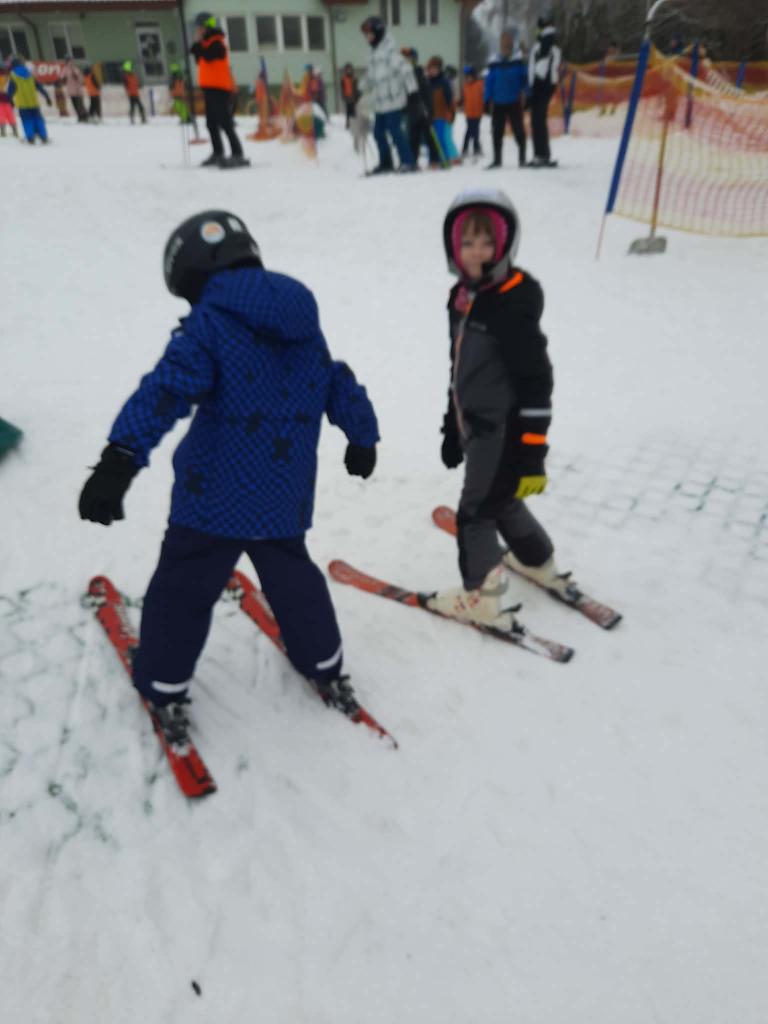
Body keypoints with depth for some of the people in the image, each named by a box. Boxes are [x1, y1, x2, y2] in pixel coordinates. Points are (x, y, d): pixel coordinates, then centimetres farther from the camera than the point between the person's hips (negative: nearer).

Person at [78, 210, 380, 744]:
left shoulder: (209, 324, -11)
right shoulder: (306, 327, 9)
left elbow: (166, 390, -25)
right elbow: (340, 389, 18)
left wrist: (121, 457, -32)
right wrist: (362, 440, 33)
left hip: (215, 495, -5)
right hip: (286, 496, 6)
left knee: (183, 585, 12)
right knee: (291, 575, 24)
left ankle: (164, 686, 25)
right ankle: (326, 668, 36)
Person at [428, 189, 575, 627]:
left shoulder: (514, 302, -19)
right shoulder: (464, 296, 7)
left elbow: (536, 383, -21)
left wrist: (532, 454, -23)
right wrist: (453, 426, 21)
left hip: (504, 431, -9)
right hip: (478, 427, 9)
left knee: (476, 511, 2)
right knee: (501, 501, 24)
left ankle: (482, 599, 19)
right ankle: (539, 562, 46)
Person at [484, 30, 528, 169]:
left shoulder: (519, 61, 0)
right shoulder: (494, 63, 5)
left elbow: (525, 78, 0)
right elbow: (489, 82, 6)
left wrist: (524, 94, -11)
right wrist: (488, 100, -1)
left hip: (514, 102, -2)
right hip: (498, 103, 2)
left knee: (518, 130, 0)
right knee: (497, 132, 6)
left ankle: (522, 157, 9)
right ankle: (497, 159, 16)